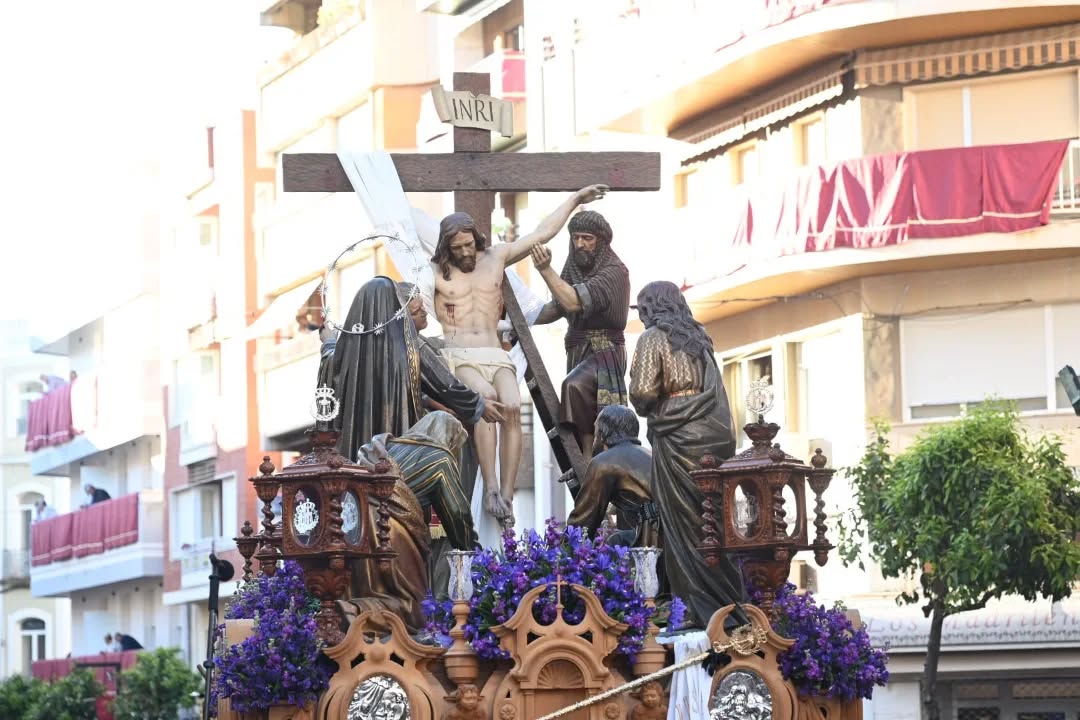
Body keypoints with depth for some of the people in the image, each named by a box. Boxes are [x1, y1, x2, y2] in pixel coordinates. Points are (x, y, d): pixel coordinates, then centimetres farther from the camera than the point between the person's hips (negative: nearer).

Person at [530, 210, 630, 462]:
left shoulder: (614, 272, -13)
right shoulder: (574, 268, 9)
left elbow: (575, 302, -26)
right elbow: (557, 308, 19)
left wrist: (546, 270, -27)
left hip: (604, 350, -8)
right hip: (577, 350, 8)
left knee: (574, 386, -32)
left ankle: (588, 458, -31)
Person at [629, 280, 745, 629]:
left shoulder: (653, 338, -3)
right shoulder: (698, 337, 18)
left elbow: (642, 391, -11)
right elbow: (715, 391, 15)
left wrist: (646, 410, 8)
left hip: (678, 441, -6)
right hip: (715, 437, 6)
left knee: (684, 528, -3)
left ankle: (703, 610, -5)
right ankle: (732, 607, 9)